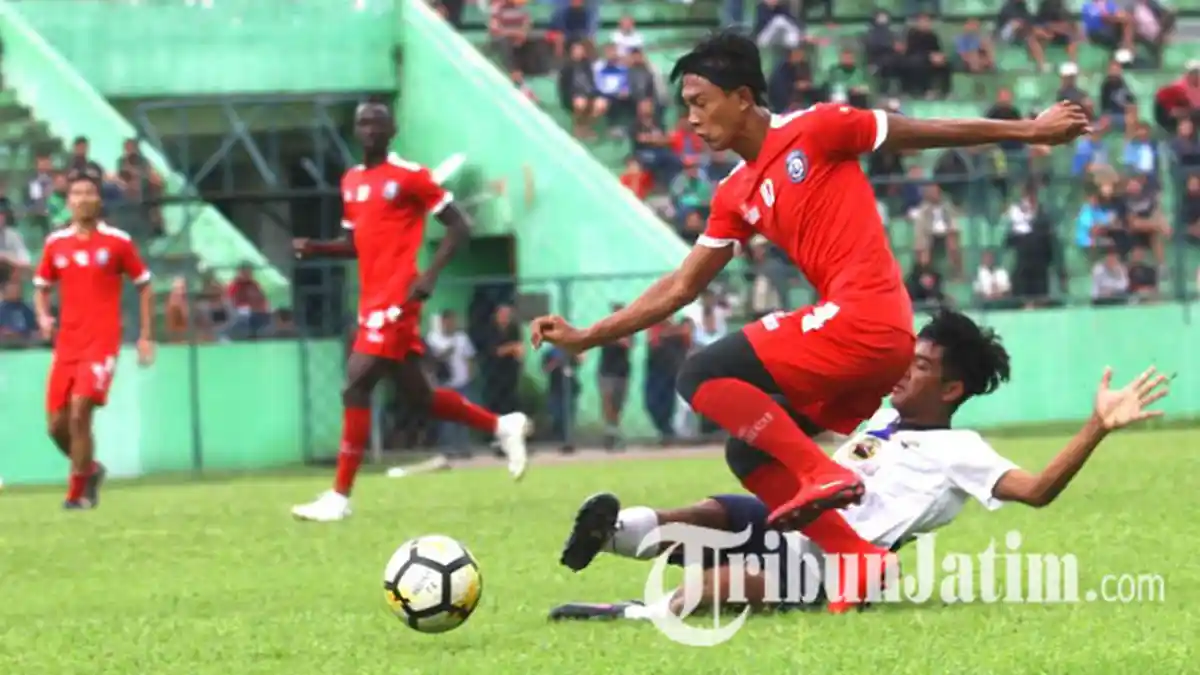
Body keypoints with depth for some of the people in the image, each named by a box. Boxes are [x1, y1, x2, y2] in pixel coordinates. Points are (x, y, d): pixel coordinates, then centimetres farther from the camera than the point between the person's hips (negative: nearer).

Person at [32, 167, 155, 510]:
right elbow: (42, 288, 18)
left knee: (80, 413, -19)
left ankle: (78, 493, -6)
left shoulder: (118, 242, -1)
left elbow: (144, 286, 7)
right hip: (66, 344, 4)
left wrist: (146, 336, 1)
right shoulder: (56, 243, 7)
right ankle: (89, 469, 30)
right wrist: (43, 317, -3)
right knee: (56, 425, 1)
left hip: (102, 343, -4)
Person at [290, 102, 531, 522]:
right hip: (372, 300, 9)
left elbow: (459, 227, -6)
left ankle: (340, 497, -11)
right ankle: (502, 427, 30)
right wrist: (317, 249, 6)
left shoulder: (409, 176, -7)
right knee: (418, 398, 12)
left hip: (395, 299, -9)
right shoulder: (351, 182, 16)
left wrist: (429, 276, -17)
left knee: (356, 388, -14)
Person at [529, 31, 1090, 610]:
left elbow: (926, 132, 4)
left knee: (703, 377, -11)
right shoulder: (735, 196, 17)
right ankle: (859, 561, 2)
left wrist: (1030, 131, 8)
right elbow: (681, 287, 21)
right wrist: (585, 337, 17)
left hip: (862, 322, -8)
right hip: (876, 341, 8)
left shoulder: (815, 129, -4)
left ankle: (823, 476, -16)